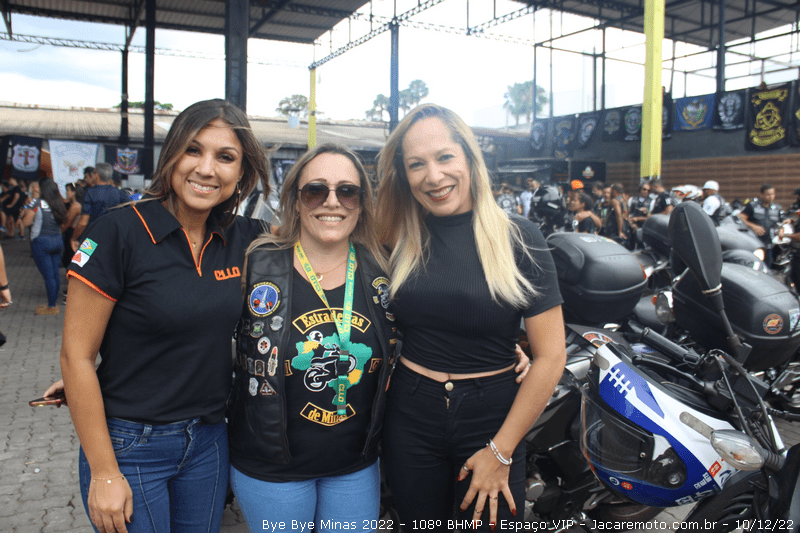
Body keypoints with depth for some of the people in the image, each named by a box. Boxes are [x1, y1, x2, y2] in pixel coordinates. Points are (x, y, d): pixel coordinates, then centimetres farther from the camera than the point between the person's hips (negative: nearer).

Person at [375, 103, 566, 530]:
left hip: (492, 417, -2)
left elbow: (550, 356, -10)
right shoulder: (398, 239, -2)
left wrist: (500, 451, -10)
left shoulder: (518, 239, -10)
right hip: (410, 419, 2)